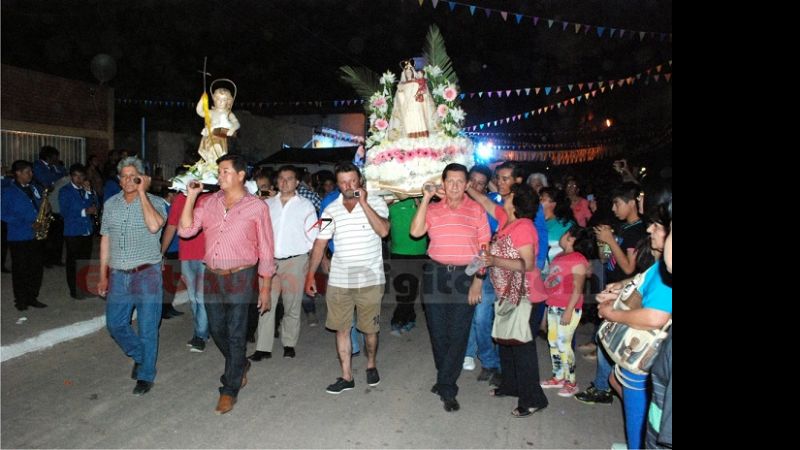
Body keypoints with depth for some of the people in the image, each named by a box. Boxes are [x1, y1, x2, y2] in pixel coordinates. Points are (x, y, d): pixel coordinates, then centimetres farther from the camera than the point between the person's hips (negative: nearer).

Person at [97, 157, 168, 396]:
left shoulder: (155, 202, -5)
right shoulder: (111, 204, 9)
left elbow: (154, 226, -27)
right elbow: (105, 240, 13)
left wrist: (142, 192, -20)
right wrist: (103, 275, 12)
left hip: (146, 274, -5)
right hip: (118, 275, 5)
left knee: (147, 329, 3)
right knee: (115, 324, 10)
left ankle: (146, 375, 20)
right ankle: (139, 355, 36)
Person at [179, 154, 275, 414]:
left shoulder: (257, 207, -5)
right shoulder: (210, 202, 7)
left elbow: (265, 250, -2)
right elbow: (185, 230, 1)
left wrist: (265, 288, -3)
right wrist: (191, 197, -5)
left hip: (240, 278, -5)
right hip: (212, 276, 5)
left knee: (236, 334, 2)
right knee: (217, 330, 16)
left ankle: (229, 390, 17)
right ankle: (240, 366, 42)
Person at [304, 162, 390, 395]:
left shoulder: (376, 202, -4)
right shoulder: (331, 209, 5)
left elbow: (383, 231, -21)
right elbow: (320, 243, 7)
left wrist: (363, 203, -21)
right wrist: (310, 274, 5)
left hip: (370, 279, -3)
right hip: (339, 280, 3)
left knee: (370, 329, 10)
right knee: (341, 329, 8)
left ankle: (371, 365, 36)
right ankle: (346, 377, 21)